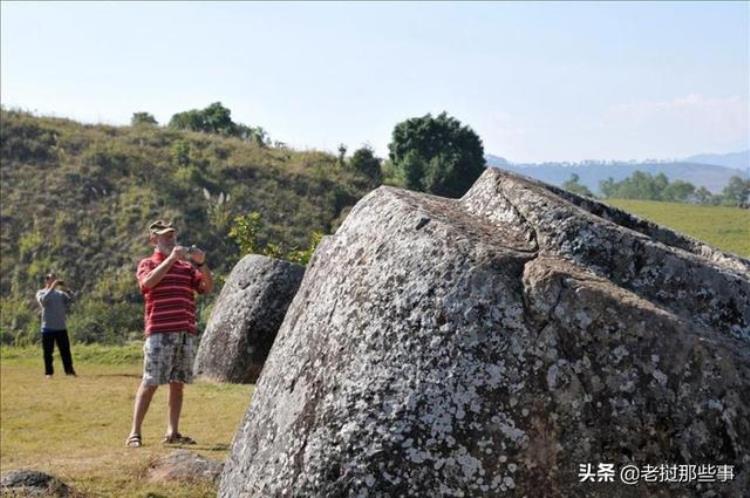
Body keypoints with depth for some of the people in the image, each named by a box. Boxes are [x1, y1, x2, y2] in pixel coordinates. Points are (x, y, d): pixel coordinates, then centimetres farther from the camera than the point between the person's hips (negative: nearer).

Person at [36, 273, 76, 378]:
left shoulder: (60, 293, 12)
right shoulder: (40, 293, 3)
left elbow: (70, 300, -2)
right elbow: (43, 299, -20)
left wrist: (66, 289, -13)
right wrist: (52, 287, -21)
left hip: (61, 327, 3)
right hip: (48, 328, -3)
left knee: (65, 350, 4)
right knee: (48, 351, 0)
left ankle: (69, 370, 8)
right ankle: (48, 372, 7)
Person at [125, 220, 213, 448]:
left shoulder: (187, 266, 18)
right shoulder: (148, 264, 7)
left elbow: (208, 287, 8)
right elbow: (147, 282, -16)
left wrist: (201, 263, -6)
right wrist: (170, 259, -15)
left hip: (186, 332, 5)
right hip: (159, 332, -5)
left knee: (178, 382, 6)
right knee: (150, 382, -6)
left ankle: (172, 432, 10)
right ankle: (135, 432, -2)